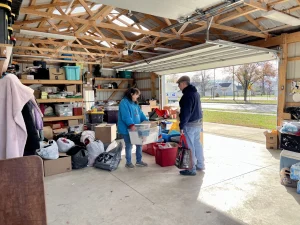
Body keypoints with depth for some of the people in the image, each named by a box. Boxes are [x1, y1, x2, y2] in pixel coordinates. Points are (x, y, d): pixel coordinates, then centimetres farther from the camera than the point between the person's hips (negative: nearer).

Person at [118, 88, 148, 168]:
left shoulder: (135, 103, 16)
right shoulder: (124, 103, -14)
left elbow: (140, 113, 17)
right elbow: (126, 116, -25)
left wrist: (146, 121, 7)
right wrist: (131, 125, -34)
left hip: (136, 128, 9)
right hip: (127, 129, -8)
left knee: (139, 144, 12)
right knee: (129, 146, 4)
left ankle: (139, 161, 26)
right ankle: (128, 162, 20)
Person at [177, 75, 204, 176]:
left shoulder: (187, 95, -19)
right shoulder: (196, 93, 13)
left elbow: (185, 112, -22)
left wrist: (181, 126, -19)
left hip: (190, 124, -10)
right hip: (198, 122, 10)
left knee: (190, 146, -2)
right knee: (197, 144, 18)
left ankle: (191, 169, 6)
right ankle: (200, 165, 29)